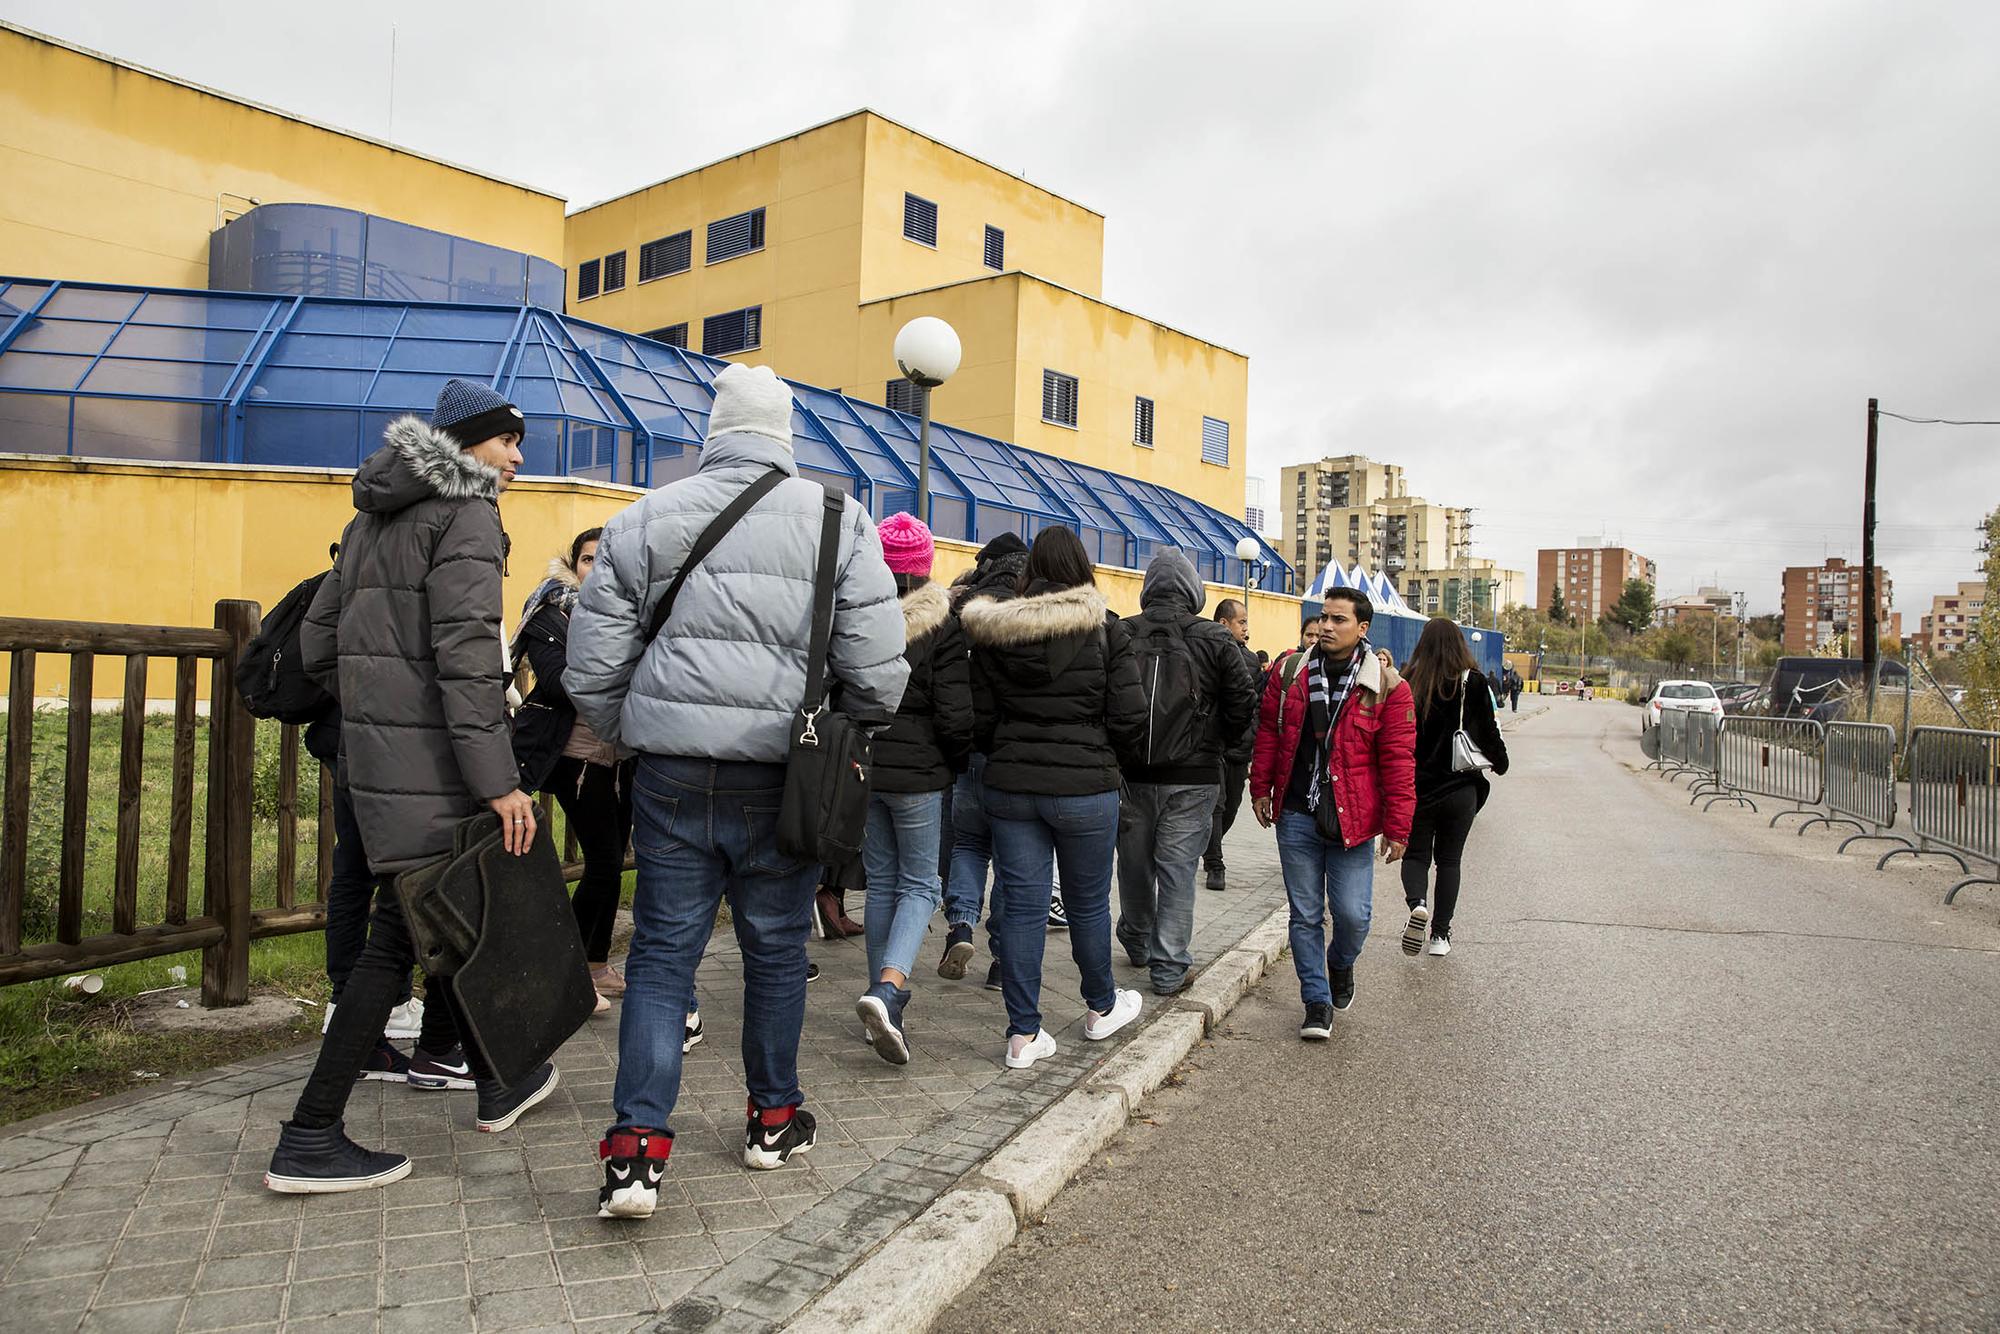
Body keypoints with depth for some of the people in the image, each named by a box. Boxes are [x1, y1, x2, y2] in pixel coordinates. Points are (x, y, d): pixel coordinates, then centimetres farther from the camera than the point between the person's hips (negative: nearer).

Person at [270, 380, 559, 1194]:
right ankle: (309, 1140, 5)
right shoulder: (466, 512, -9)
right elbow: (465, 648, -20)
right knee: (404, 934, -2)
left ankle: (496, 1081, 32)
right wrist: (499, 780, -21)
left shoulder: (375, 517, 18)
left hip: (371, 750, 9)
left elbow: (318, 642, 18)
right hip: (428, 758, -9)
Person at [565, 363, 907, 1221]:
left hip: (672, 771, 1)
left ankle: (637, 1148, 5)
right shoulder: (836, 519, 0)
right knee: (776, 949, 14)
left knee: (661, 953, 10)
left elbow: (591, 672, 6)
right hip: (780, 772, -1)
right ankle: (774, 1118, 31)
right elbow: (877, 669, -6)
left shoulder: (644, 521, 6)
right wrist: (844, 731, 12)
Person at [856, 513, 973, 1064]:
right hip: (919, 771, -4)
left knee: (881, 882, 15)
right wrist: (960, 765, 5)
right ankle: (888, 989, -14)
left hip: (861, 770, 4)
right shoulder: (941, 624, -11)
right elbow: (954, 715, -12)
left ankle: (882, 995, 22)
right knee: (919, 883, 6)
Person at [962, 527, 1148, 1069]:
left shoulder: (992, 631, 0)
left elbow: (979, 721, 2)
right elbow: (1129, 721, -7)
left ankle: (1024, 1034, 12)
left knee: (1021, 906, 7)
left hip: (1010, 786, 2)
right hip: (1086, 787, -2)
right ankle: (1101, 1008, 35)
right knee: (1088, 902, 15)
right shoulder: (1104, 631, -7)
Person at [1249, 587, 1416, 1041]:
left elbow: (1398, 761, -5)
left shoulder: (1386, 687, -5)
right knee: (1305, 914, 7)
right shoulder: (1290, 674, 3)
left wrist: (1397, 828, -6)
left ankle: (1341, 964, 33)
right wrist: (1261, 790, 9)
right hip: (1296, 817, 2)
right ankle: (1317, 1000, 21)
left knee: (1352, 914, -1)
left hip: (1352, 820, -2)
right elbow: (1268, 732, 12)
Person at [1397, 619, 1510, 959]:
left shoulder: (1409, 684, -7)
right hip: (1459, 788, 0)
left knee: (1416, 854, 14)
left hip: (1416, 788, 0)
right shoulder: (1472, 683, -9)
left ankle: (1417, 904, -14)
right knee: (1449, 859, 13)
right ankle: (1440, 934, 14)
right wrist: (1500, 762, 18)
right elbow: (1488, 733, -3)